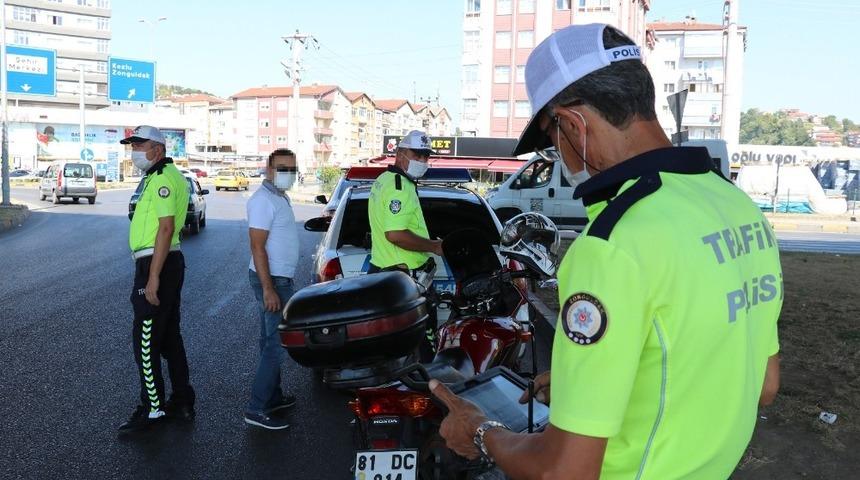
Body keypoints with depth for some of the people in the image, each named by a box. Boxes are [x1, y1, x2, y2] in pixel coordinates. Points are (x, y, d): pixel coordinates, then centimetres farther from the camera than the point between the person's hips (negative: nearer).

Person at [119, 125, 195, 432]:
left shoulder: (163, 178, -14)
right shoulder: (160, 176, 18)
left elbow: (166, 228, -22)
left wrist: (153, 278, -24)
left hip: (156, 264, -10)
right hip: (167, 263, 10)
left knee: (146, 339, -3)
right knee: (169, 336, 15)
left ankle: (153, 409, 6)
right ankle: (182, 402, 23)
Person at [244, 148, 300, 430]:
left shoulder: (279, 197, 15)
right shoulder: (264, 200, -16)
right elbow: (257, 247, -21)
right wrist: (268, 288, -25)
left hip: (279, 279, 10)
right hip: (273, 280, -10)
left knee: (272, 341, 16)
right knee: (276, 345, -9)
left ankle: (272, 396, 27)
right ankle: (257, 409, -5)